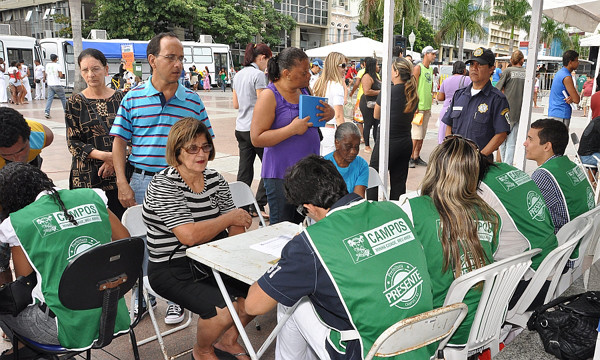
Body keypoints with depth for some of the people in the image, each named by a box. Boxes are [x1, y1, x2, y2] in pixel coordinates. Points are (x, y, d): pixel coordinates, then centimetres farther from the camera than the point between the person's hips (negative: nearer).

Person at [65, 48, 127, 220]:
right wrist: (103, 155, -14)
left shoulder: (120, 98, 6)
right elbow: (73, 143, 0)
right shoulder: (76, 102, 4)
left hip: (120, 173, 1)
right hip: (87, 177, -1)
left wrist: (115, 158, -12)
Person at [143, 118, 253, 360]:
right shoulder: (163, 185, -18)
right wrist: (230, 217, -18)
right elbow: (189, 235, -29)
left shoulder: (215, 179, 3)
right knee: (224, 311, -24)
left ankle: (228, 340, 22)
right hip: (173, 271, -7)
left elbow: (235, 228, 6)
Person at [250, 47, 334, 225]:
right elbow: (257, 139, -16)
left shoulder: (303, 90, 9)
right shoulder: (269, 95, -12)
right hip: (281, 175, -6)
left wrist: (328, 113, -1)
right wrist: (292, 129, -23)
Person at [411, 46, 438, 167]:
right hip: (419, 106, -7)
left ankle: (417, 157, 16)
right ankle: (410, 157, 1)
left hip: (427, 106, 7)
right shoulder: (418, 68, -7)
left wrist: (431, 102, 18)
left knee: (422, 134, 9)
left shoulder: (431, 69, 16)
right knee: (416, 134, -8)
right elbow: (414, 87, -11)